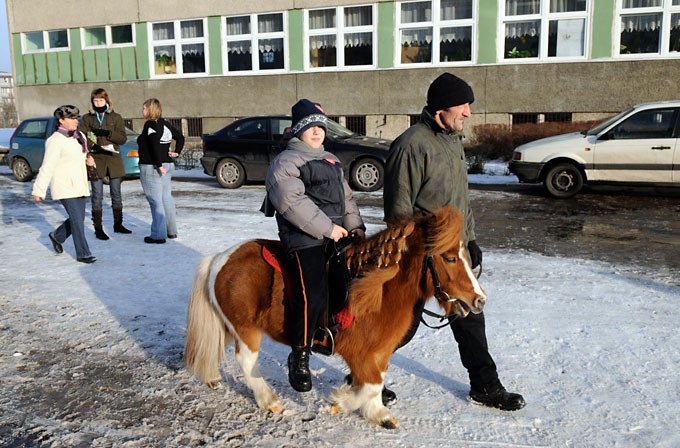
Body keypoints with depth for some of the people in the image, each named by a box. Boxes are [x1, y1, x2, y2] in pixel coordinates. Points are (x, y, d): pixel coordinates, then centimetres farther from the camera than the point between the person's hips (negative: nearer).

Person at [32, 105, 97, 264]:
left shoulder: (80, 136, 10)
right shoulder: (56, 140, -12)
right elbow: (47, 167, -15)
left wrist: (88, 158, 6)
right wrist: (39, 190, -15)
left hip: (79, 185, 8)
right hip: (64, 187, -8)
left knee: (78, 219, 12)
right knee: (77, 220, -10)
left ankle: (57, 236, 36)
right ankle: (83, 254, -3)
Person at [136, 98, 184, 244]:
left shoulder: (150, 125, -12)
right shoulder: (165, 124, 12)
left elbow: (155, 145, -24)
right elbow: (180, 137, 19)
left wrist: (159, 165, -23)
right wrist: (176, 151, 11)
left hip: (151, 167, -9)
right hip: (168, 165, 9)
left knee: (155, 201, -6)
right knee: (167, 198, 15)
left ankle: (158, 235, -5)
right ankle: (171, 230, 23)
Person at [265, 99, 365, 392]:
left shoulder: (331, 161, 25)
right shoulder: (286, 162, -1)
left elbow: (346, 198, 27)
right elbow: (291, 202, -17)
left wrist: (355, 226, 10)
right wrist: (327, 227, -19)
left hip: (337, 235, 8)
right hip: (305, 239, -8)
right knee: (314, 294, -20)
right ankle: (299, 357, -4)